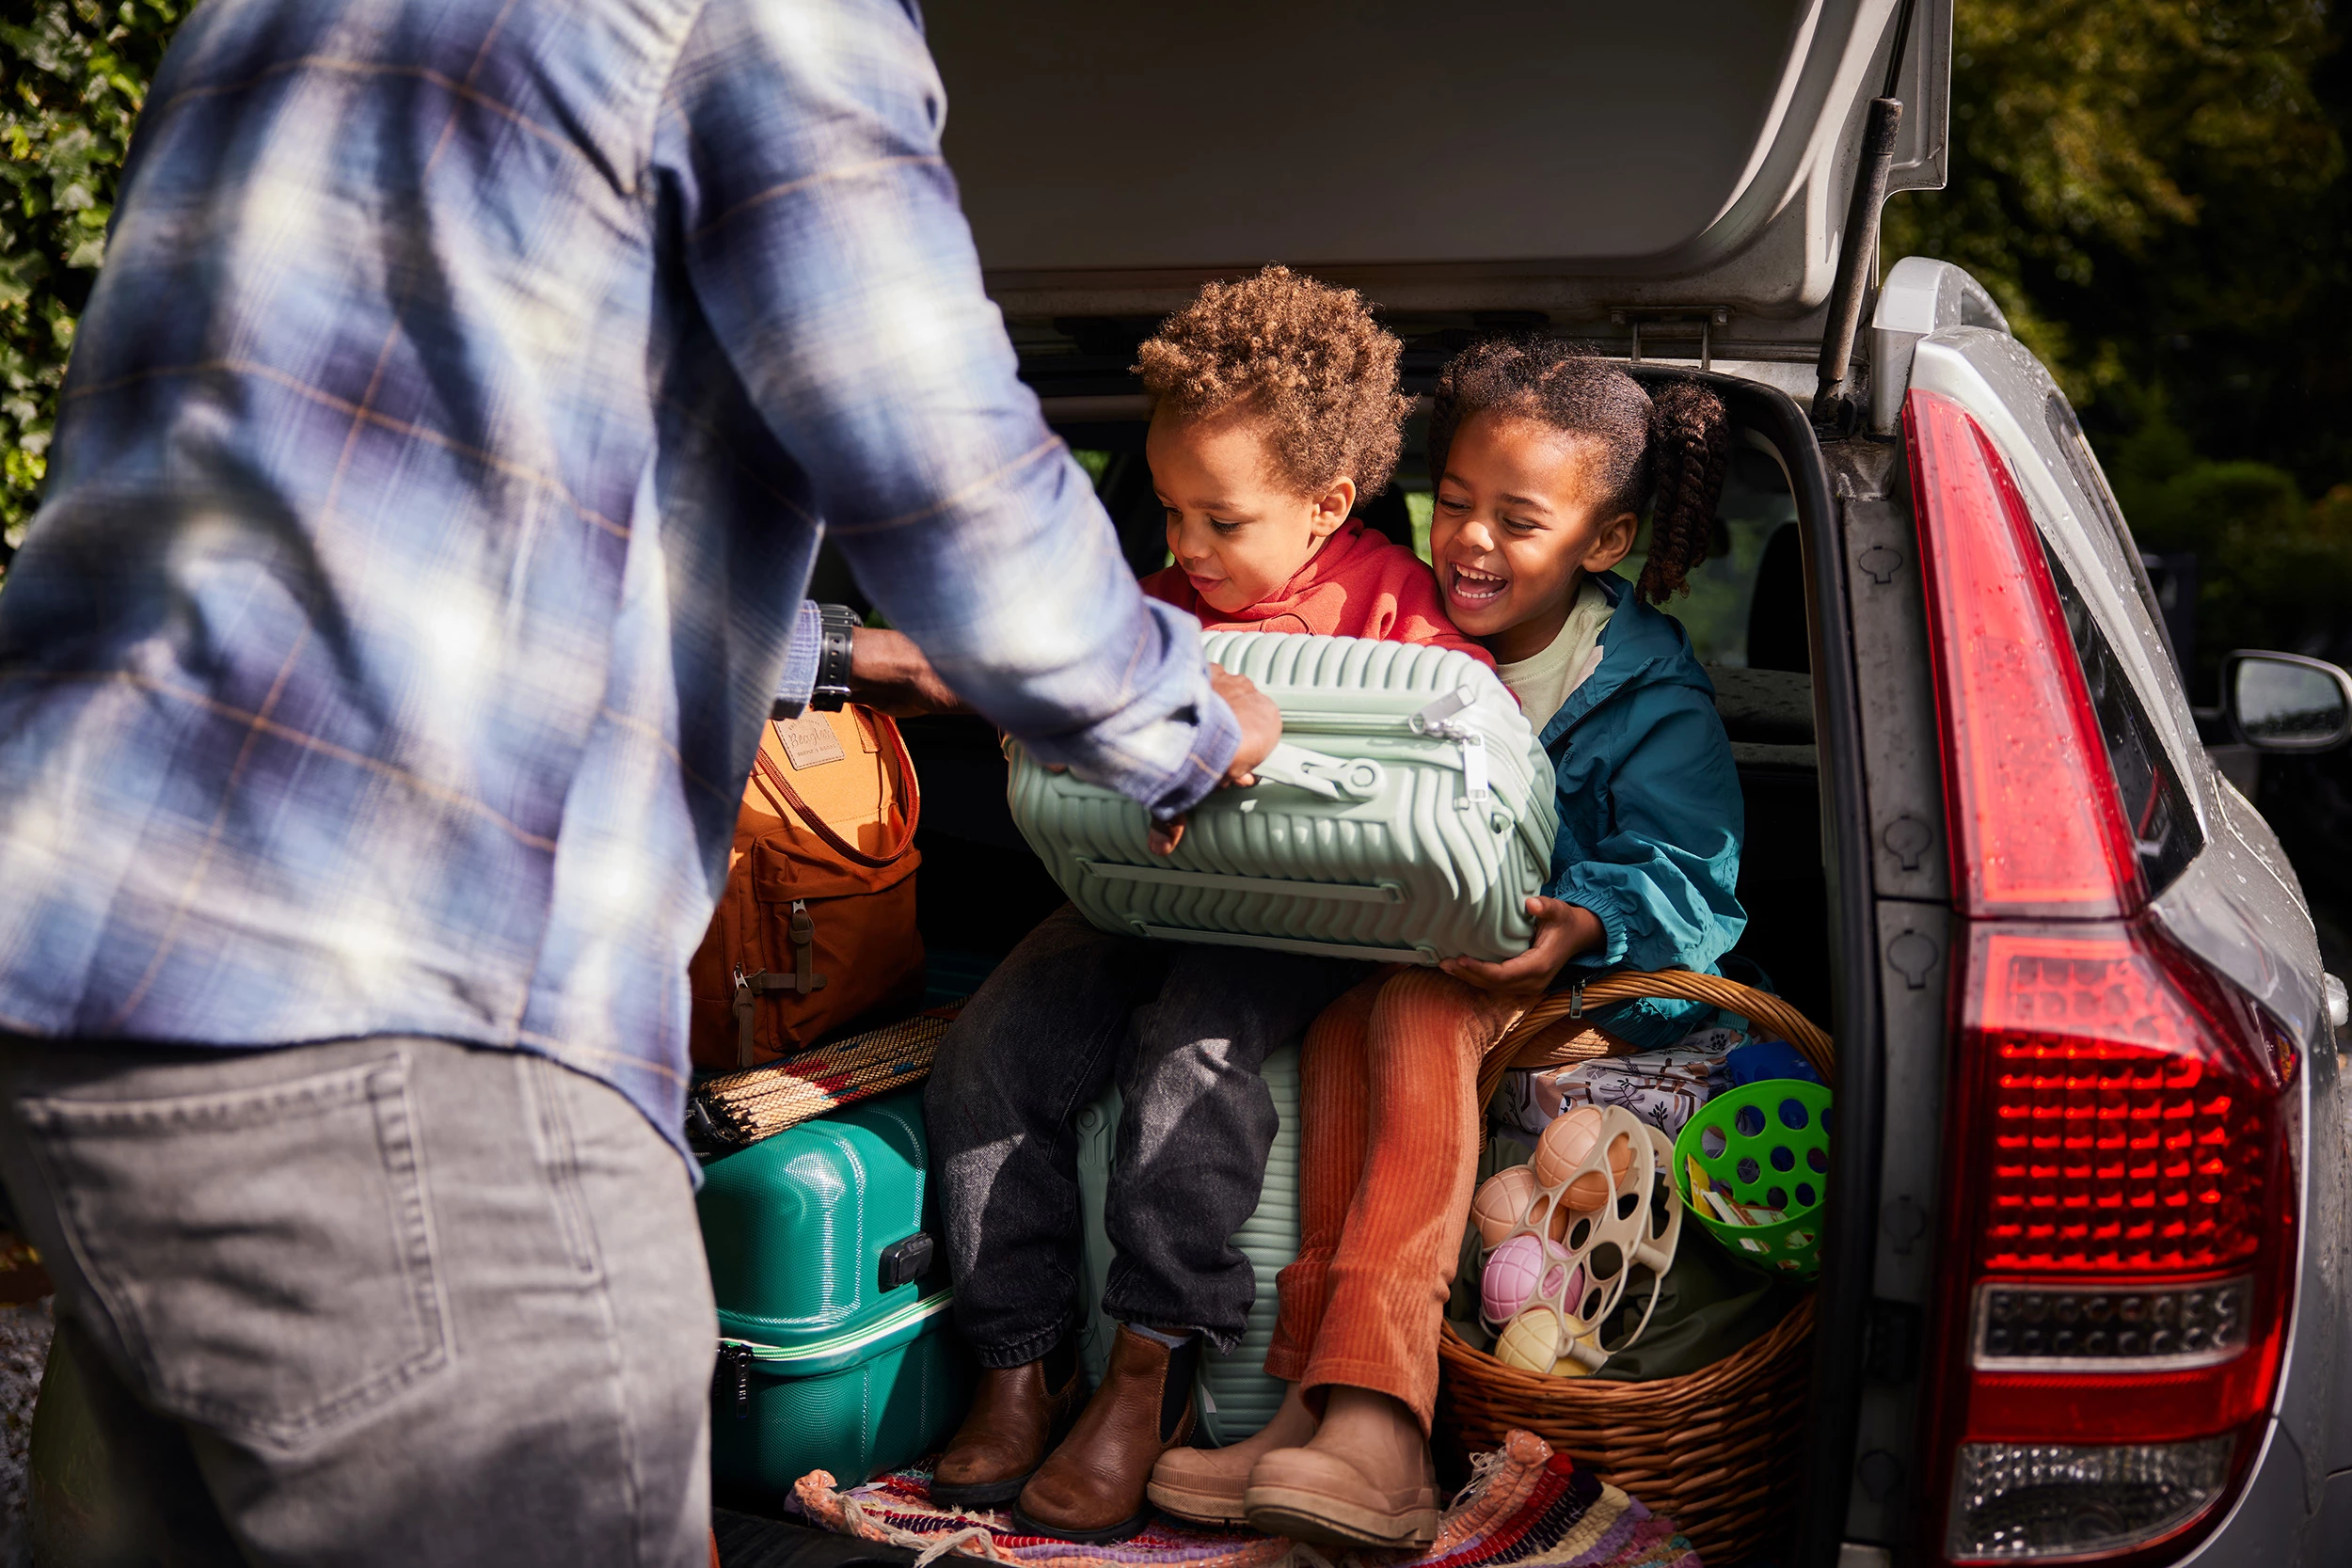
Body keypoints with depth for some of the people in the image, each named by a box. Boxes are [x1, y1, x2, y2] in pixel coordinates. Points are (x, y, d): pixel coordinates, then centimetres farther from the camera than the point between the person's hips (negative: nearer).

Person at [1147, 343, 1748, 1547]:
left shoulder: (1647, 688, -3)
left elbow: (1685, 871, -11)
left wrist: (1583, 925, -32)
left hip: (1587, 980, -4)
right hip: (1389, 952, 4)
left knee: (1416, 1008, -35)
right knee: (1341, 1021, -31)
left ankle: (1367, 1408, -47)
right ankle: (1330, 1401, -39)